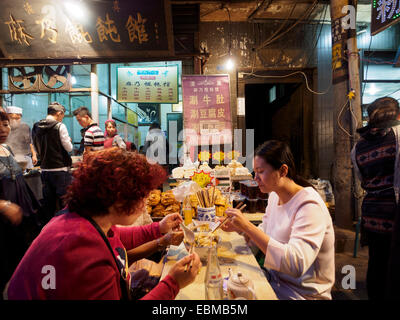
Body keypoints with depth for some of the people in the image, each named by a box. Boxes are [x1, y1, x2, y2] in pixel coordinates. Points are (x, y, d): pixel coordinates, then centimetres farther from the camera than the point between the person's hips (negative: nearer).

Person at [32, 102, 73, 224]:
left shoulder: (36, 127, 7)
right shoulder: (60, 126, -12)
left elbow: (38, 149, 16)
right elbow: (69, 148, -7)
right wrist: (68, 140, 12)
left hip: (45, 169, 6)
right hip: (60, 169, -6)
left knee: (48, 200, 14)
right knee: (63, 200, 2)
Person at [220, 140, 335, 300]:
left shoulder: (309, 206, -25)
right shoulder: (274, 196, 1)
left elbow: (296, 264, -34)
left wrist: (248, 226, -35)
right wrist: (240, 228, -8)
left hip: (301, 293, -6)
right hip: (275, 279, 7)